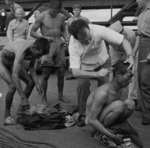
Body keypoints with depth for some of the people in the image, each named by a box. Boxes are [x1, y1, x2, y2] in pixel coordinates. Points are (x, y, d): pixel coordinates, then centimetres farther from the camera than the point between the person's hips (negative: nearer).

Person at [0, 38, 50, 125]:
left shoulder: (35, 49, -18)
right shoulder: (22, 51, -42)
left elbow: (31, 67, -3)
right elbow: (15, 75, -45)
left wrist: (37, 84, -15)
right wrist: (23, 97, -45)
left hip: (13, 62, 8)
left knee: (31, 82, -3)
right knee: (13, 86, -27)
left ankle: (21, 108, 14)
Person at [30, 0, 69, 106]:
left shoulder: (61, 17, 4)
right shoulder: (42, 17, -8)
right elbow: (32, 32, -5)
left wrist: (66, 39, -1)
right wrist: (44, 37, -19)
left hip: (59, 46, 4)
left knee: (61, 73, 6)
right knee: (46, 74, -3)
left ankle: (61, 95, 23)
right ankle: (44, 97, 10)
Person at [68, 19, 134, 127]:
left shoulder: (99, 30, -37)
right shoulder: (73, 45, -36)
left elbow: (124, 41, -31)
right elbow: (75, 72, -39)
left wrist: (130, 56, -49)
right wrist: (96, 74, -49)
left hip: (102, 62, 1)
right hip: (85, 65, -1)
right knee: (82, 84, -21)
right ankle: (83, 115, -3)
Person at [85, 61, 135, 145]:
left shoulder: (118, 89, -2)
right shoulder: (103, 93, -29)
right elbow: (91, 120, -29)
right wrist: (113, 137, -32)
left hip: (103, 119, 7)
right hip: (94, 125, -7)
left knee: (130, 103, -13)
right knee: (119, 105, -30)